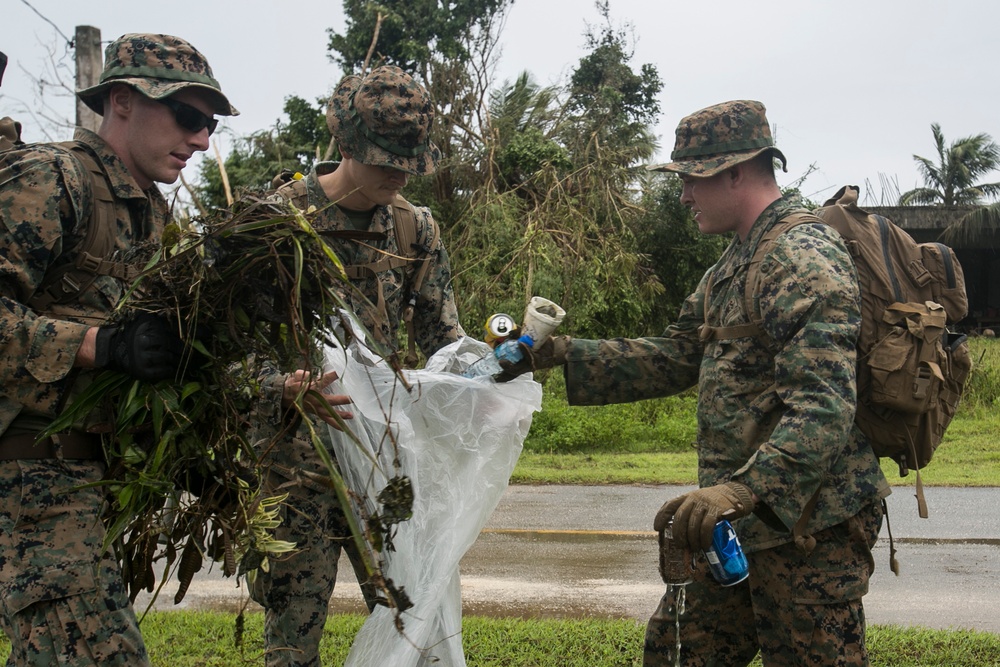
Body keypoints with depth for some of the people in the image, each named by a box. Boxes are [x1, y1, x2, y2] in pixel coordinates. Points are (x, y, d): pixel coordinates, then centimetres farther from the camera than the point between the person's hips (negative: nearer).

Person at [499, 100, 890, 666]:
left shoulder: (806, 258, -18)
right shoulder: (736, 263, 16)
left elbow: (824, 406, -29)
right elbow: (675, 358, 16)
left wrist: (744, 489, -42)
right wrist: (560, 354, 9)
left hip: (808, 523, -10)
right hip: (747, 517, 10)